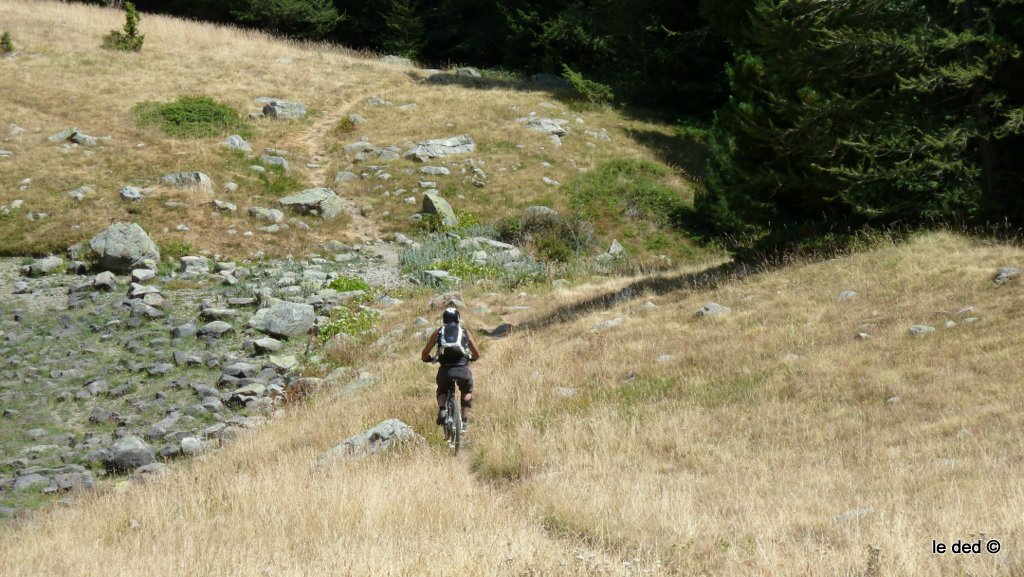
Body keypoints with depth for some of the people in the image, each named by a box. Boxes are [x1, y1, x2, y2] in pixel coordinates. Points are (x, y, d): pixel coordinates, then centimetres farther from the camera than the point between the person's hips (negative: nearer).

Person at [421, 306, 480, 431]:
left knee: (442, 391, 30)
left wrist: (429, 359, 38)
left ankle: (441, 410, 3)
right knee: (467, 391, 30)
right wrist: (470, 358, 40)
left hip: (445, 369, 0)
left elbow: (424, 355, 15)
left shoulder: (437, 333, 17)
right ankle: (464, 420, 20)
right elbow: (477, 354, 17)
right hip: (463, 369, 0)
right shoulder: (465, 332, 17)